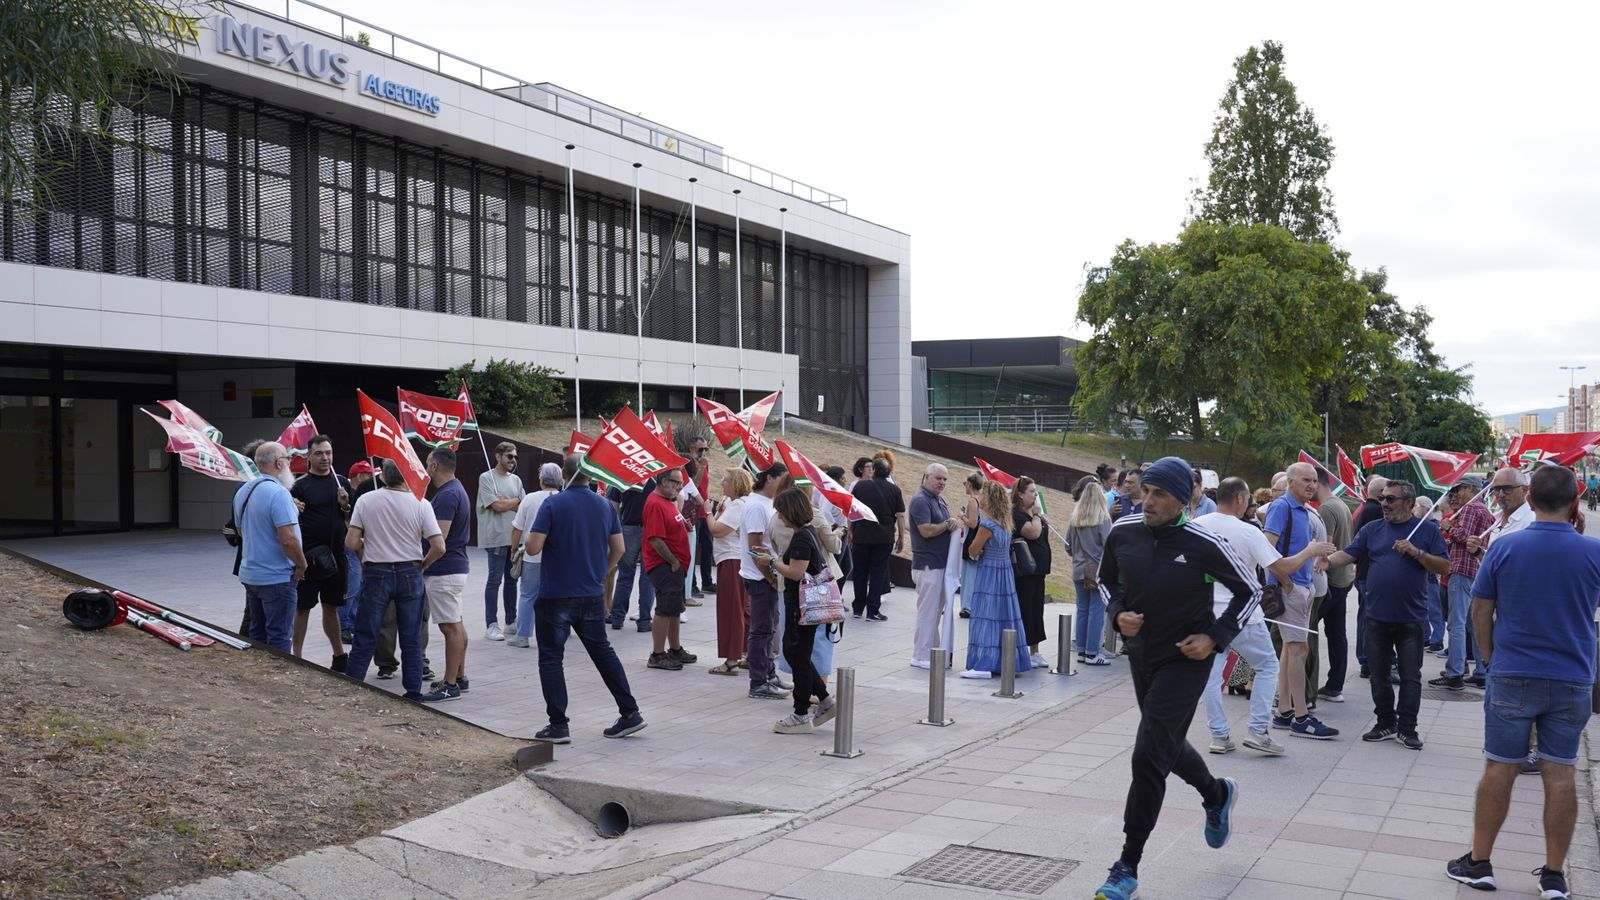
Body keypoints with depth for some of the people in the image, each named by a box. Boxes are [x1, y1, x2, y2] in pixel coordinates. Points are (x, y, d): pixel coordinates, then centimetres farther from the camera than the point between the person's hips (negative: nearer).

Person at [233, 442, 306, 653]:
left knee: (257, 634, 17)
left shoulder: (243, 491, 9)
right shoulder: (278, 493, -19)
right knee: (280, 637, -2)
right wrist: (302, 565, -9)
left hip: (250, 574, 9)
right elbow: (288, 539, -24)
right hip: (277, 577, -9)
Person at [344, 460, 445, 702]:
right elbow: (439, 547, -10)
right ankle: (413, 692, 13)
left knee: (365, 638, 9)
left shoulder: (366, 500, -4)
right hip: (410, 573, 0)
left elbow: (351, 542, -6)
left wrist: (366, 557, 13)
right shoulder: (420, 504, -7)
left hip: (376, 573, 0)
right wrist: (423, 564, 8)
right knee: (411, 639, 9)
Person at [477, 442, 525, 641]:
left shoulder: (516, 480, 14)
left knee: (512, 579, 12)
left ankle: (511, 621, 20)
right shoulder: (486, 478, -5)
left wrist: (505, 502, -9)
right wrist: (516, 501, 2)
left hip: (515, 537, 6)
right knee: (495, 580, -4)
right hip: (496, 537, -6)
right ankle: (491, 625, 1)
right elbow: (497, 506, -14)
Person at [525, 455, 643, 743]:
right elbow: (618, 548, 7)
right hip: (592, 594, 5)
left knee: (551, 657, 5)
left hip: (555, 596, -5)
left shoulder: (552, 505, -12)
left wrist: (529, 535, 5)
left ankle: (558, 725, 4)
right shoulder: (605, 506, 3)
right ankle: (629, 713, 17)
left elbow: (533, 547, -17)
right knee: (602, 651, 17)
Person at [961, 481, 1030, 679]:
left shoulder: (987, 524, -17)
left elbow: (973, 551, -13)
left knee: (986, 617, -8)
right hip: (1005, 571, 8)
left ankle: (985, 664, -11)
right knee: (1004, 616, 12)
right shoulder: (1004, 523, 8)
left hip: (989, 573, -8)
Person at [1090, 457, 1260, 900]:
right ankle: (1217, 794, 56)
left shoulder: (1203, 544, -19)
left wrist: (1216, 638, -12)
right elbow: (1107, 577, 13)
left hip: (1185, 660, -6)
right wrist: (1118, 613, -6)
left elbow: (1250, 591, -5)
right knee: (1167, 746, 23)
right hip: (1141, 655, 6)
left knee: (1149, 756, -12)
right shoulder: (1123, 532, -7)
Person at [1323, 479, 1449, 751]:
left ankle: (1407, 728, 11)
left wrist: (1416, 552, -16)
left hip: (1411, 618, -3)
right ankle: (1385, 723, 20)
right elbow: (1349, 554, 0)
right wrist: (1328, 560, -18)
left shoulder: (1427, 530, 1)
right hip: (1377, 617, 3)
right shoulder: (1372, 530, 8)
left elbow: (1444, 567, -4)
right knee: (1378, 674, 9)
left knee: (1410, 676, 3)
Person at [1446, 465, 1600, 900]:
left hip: (1512, 676, -1)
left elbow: (1480, 609, -2)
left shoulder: (1504, 548, -8)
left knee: (1500, 768, 6)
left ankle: (1479, 863, 14)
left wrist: (1489, 655, 12)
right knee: (1560, 774, 6)